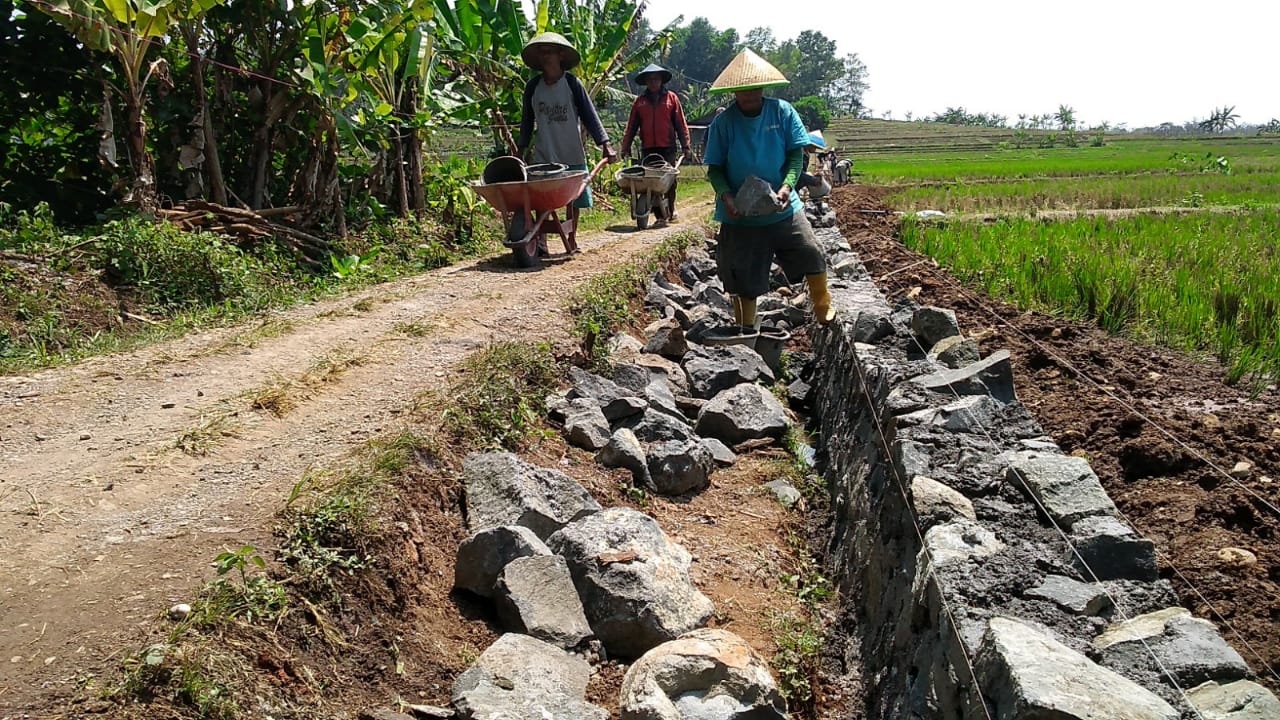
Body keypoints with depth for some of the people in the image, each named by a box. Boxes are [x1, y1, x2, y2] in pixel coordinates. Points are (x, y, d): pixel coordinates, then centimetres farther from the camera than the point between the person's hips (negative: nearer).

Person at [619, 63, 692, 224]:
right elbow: (631, 127, 11)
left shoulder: (671, 98, 6)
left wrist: (685, 145, 0)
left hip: (667, 147, -1)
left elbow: (681, 124, 5)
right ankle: (659, 214, 6)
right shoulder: (639, 101, 10)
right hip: (647, 148, 1)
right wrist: (625, 147, 5)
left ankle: (671, 209, 21)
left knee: (670, 180, 2)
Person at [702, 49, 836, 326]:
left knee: (813, 257, -2)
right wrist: (726, 195, -21)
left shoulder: (782, 111, -2)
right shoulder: (723, 122, -5)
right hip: (740, 214, -1)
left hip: (783, 209, 1)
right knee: (744, 275, 6)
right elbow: (714, 168, -2)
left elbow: (796, 153, -2)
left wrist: (787, 185, -20)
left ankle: (824, 309, 25)